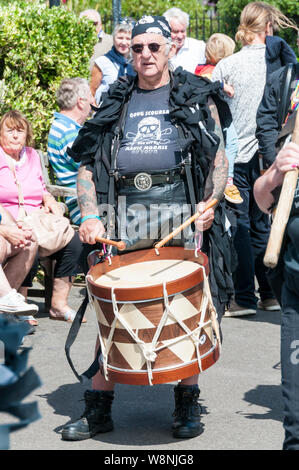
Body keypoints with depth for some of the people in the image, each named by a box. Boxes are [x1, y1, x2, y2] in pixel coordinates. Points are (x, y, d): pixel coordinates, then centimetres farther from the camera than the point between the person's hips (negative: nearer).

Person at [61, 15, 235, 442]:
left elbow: (219, 158, 8)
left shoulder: (197, 97, 12)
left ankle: (187, 405, 10)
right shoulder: (114, 102, 17)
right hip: (123, 213, 2)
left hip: (181, 209, -2)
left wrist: (209, 202, -10)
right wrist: (90, 215, -1)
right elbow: (87, 164, 14)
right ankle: (98, 409, 4)